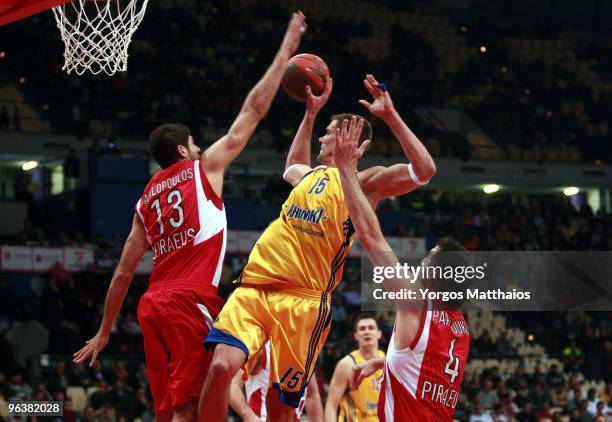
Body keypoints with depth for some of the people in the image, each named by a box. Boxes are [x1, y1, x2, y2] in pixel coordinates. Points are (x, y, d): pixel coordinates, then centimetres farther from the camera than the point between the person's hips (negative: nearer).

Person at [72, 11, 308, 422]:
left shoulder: (146, 200, 22)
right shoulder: (203, 168, 7)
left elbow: (123, 274, 21)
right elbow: (254, 110, 8)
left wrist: (104, 331, 27)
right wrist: (286, 52, 14)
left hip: (153, 305, 7)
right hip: (190, 301, -7)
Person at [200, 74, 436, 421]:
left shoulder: (361, 183, 3)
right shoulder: (309, 176, 23)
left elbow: (424, 171, -12)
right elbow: (292, 165, 49)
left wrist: (390, 115, -11)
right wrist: (311, 112, 43)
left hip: (303, 301, -5)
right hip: (254, 287, 5)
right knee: (222, 365, -20)